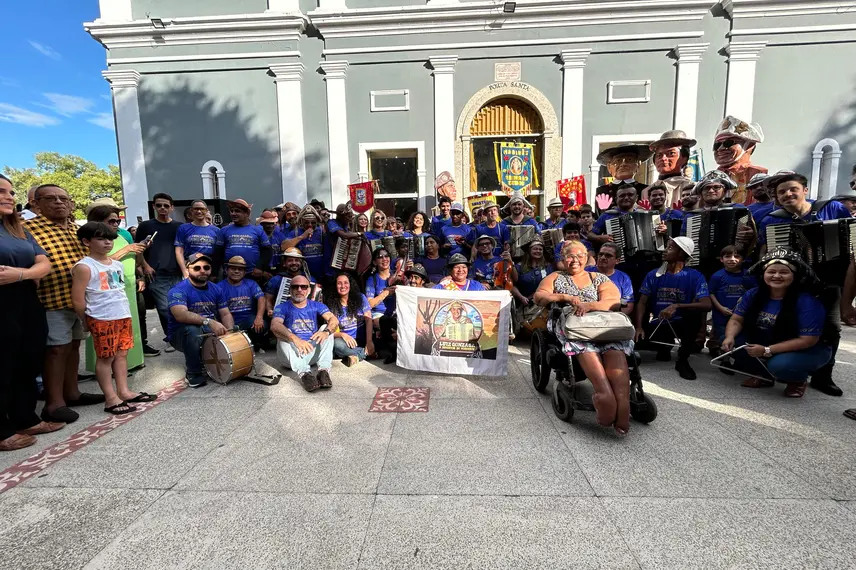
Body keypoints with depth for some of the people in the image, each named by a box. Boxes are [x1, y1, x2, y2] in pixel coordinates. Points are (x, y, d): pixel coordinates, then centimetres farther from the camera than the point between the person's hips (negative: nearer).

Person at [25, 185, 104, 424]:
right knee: (57, 349, -3)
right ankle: (54, 404, 7)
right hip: (54, 299, -7)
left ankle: (71, 393, 26)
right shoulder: (29, 228, -8)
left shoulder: (76, 229, 15)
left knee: (73, 345, 14)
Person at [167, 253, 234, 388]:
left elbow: (225, 314, 2)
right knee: (192, 329, -36)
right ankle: (194, 374, -17)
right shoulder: (178, 290, -15)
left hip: (211, 332, 5)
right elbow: (181, 315, -33)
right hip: (181, 334, -4)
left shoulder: (216, 289, 3)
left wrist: (230, 331, -19)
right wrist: (208, 321, -45)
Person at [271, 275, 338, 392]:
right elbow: (274, 326, -22)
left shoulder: (317, 306, 7)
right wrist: (295, 338, -41)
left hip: (314, 352, 2)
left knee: (327, 328, -16)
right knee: (285, 335, -25)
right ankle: (304, 373, -45)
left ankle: (324, 370, -34)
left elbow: (334, 320, -11)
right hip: (291, 355, -1)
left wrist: (326, 331, -35)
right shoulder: (282, 307, 0)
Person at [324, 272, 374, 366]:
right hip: (346, 341, 0)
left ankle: (357, 355, -8)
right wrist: (342, 335, -24)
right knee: (337, 344, -34)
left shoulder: (360, 298, 4)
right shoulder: (331, 305, 3)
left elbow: (369, 320, -4)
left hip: (363, 340, 0)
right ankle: (367, 353, -17)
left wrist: (369, 342, -17)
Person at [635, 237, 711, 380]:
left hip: (681, 324, -2)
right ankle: (664, 346, 16)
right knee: (634, 340, -23)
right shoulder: (653, 275, 1)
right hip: (657, 324, 2)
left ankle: (682, 360, -12)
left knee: (695, 314, -34)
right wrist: (639, 327, -18)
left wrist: (677, 306, -34)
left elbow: (706, 305, -21)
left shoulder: (695, 276, -7)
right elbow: (642, 303, -3)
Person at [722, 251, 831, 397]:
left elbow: (807, 340, -25)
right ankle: (764, 374, 6)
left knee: (779, 365, -35)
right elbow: (736, 320, -8)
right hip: (766, 343, 5)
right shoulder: (753, 295, -11)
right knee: (733, 343, -19)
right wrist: (729, 337, -31)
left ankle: (798, 380, 5)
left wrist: (767, 351, -32)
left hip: (808, 350, -4)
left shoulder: (808, 302, -24)